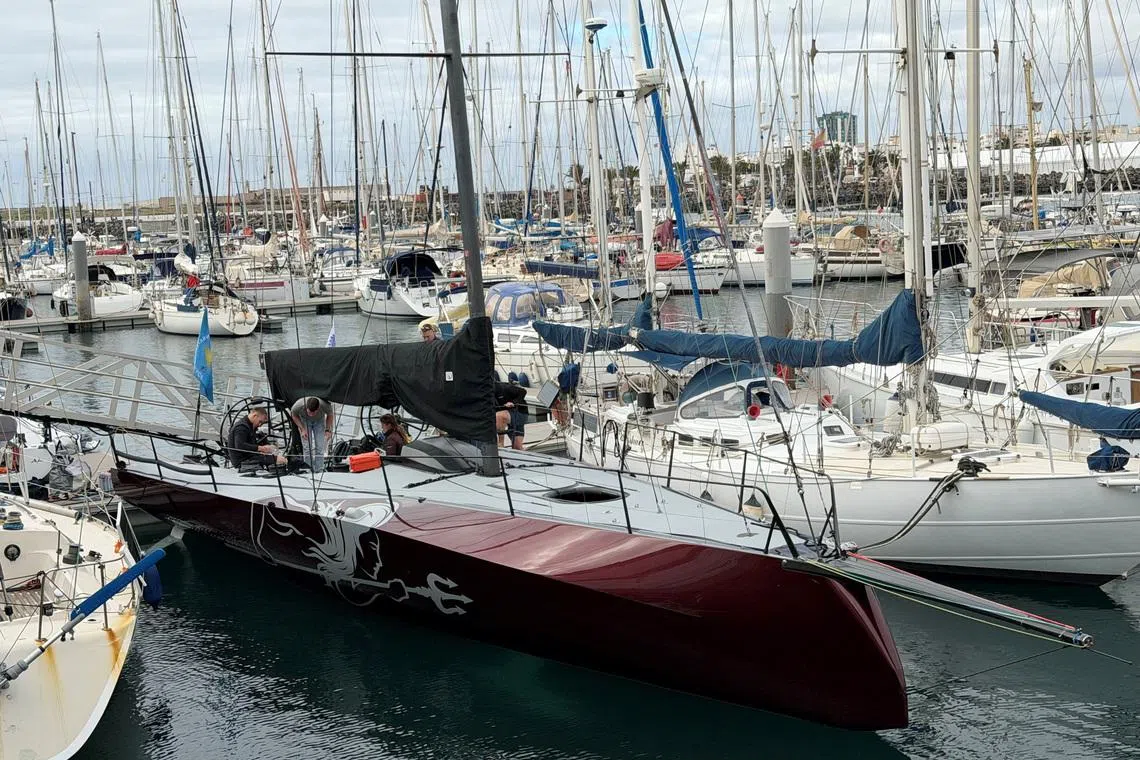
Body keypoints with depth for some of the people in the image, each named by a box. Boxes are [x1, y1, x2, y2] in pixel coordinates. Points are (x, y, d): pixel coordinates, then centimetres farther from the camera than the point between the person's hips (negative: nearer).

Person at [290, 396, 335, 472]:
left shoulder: (325, 405, -37)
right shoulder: (299, 405, -38)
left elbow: (330, 415, -11)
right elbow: (294, 415, -13)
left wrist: (328, 430, -18)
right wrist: (302, 429, -21)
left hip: (319, 420, 1)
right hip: (305, 420, 0)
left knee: (319, 448, -7)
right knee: (307, 447, -12)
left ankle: (319, 471, 2)